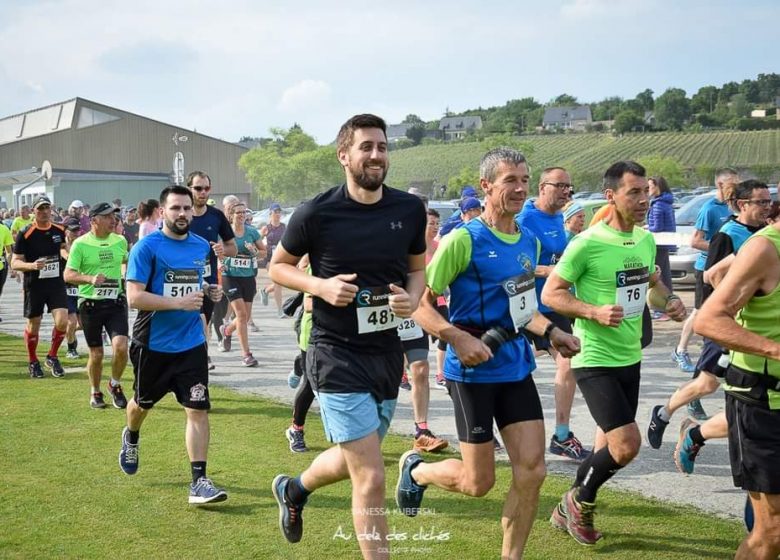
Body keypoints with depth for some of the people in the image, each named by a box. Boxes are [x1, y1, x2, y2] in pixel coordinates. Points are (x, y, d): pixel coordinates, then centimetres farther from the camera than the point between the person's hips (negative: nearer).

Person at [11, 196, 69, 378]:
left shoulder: (59, 230, 2)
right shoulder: (25, 234, -9)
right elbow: (15, 262, -11)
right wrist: (32, 265, -26)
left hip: (56, 283, 2)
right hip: (34, 286, -2)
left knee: (62, 321, -13)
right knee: (33, 326, 7)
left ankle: (52, 357, 10)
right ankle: (33, 362, 29)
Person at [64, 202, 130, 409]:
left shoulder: (120, 241, 4)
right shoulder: (80, 244, -8)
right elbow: (68, 275, -11)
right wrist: (90, 279, -26)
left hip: (115, 301, 2)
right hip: (90, 304, -2)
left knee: (121, 346, -15)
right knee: (96, 353, 6)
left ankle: (115, 385, 11)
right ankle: (95, 392, 28)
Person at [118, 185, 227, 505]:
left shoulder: (201, 246, 5)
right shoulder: (147, 247, -12)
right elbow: (134, 297, -19)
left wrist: (208, 292, 2)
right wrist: (179, 303, -26)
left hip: (191, 344, 3)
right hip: (153, 344, -3)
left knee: (198, 409, -8)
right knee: (143, 403, 20)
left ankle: (199, 482, -5)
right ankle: (131, 438, 54)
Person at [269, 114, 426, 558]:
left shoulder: (410, 209, 0)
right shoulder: (317, 213, -11)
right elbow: (278, 266, 2)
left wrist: (413, 297, -8)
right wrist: (320, 285, -17)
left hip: (388, 353, 6)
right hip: (337, 355, -6)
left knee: (351, 461, 23)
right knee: (371, 479, -10)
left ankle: (294, 489, 55)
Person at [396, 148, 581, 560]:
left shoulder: (529, 242, 8)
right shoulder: (463, 239, -14)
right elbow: (420, 302, -13)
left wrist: (550, 331, 7)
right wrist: (458, 338, -26)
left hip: (517, 368, 6)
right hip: (473, 370, -6)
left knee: (532, 470, 0)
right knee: (479, 482, 3)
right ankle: (416, 469, 34)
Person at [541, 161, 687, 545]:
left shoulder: (646, 240, 4)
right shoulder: (588, 243, -17)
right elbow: (550, 294, -14)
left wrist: (668, 302, 0)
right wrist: (595, 312, -26)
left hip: (630, 358, 8)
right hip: (595, 359, -8)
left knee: (612, 444, 17)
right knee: (627, 444, -15)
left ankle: (570, 511, 36)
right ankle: (580, 500, 12)